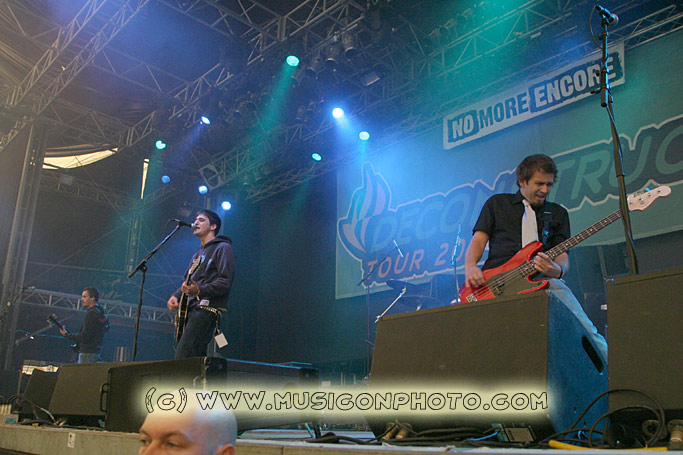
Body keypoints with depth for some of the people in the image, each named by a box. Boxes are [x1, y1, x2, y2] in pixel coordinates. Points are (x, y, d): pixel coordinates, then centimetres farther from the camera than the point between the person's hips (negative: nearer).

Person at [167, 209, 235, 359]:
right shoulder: (197, 255, 29)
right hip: (190, 310, 9)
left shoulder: (222, 248, 0)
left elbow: (225, 282, -12)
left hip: (207, 310, -9)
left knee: (182, 359, -20)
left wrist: (199, 290, -26)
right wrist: (175, 296, 8)